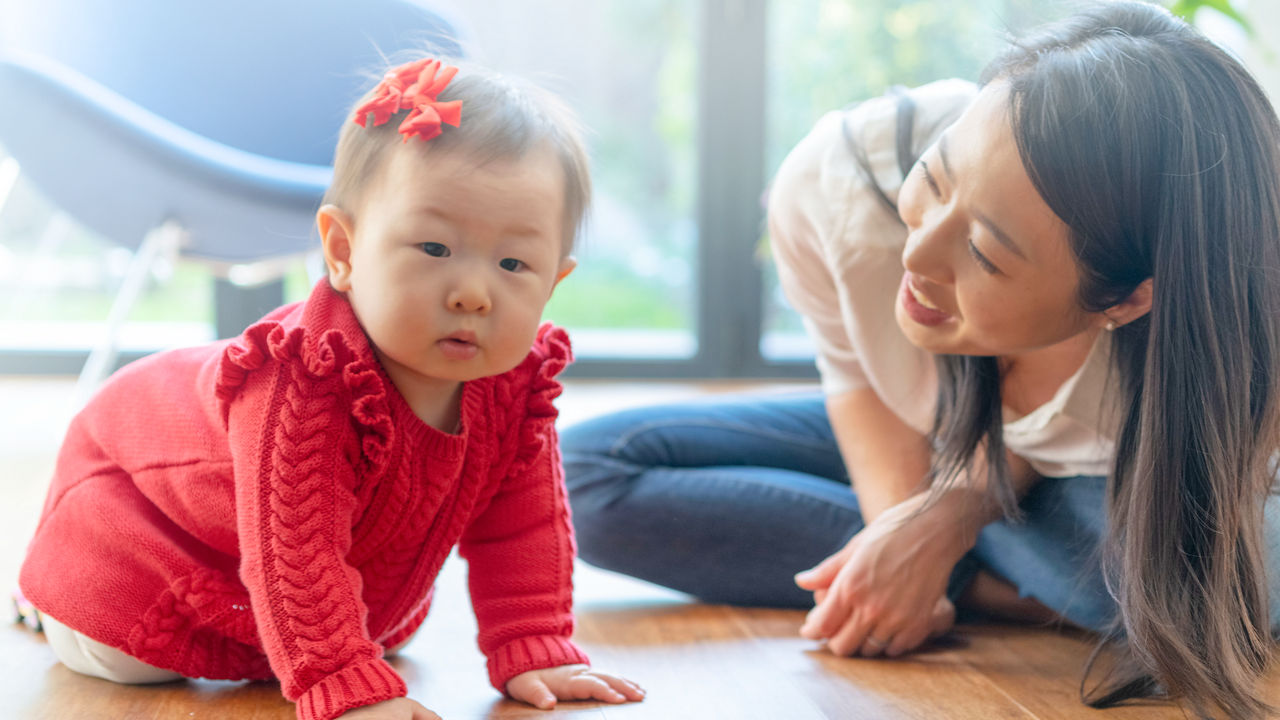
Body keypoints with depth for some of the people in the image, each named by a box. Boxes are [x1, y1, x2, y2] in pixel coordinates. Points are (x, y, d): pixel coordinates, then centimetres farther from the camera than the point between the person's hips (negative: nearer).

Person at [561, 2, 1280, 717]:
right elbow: (857, 377, -14)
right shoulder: (833, 187, -37)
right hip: (909, 441, 4)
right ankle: (980, 580, -14)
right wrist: (909, 536, -27)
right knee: (588, 471, -14)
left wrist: (947, 515, -32)